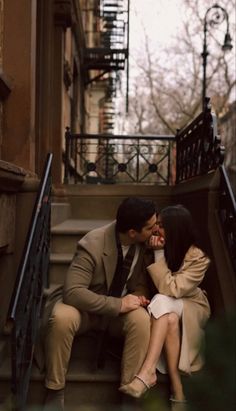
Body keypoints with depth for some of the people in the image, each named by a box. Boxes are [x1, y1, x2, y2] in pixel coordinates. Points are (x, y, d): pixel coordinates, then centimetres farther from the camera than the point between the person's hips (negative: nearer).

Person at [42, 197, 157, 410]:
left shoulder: (146, 242, -13)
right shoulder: (93, 245, -29)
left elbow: (142, 282, 3)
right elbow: (72, 292, -35)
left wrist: (138, 296, -21)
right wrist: (118, 305, -37)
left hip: (121, 305, 3)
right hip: (85, 306, -3)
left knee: (142, 319, -30)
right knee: (62, 318, -36)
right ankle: (55, 391, -16)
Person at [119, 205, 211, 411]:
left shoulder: (197, 258, -20)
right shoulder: (159, 246, -11)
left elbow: (171, 289, -29)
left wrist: (159, 255, -30)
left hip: (190, 308, -3)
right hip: (166, 308, 3)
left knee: (162, 303, -36)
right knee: (170, 319, -35)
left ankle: (147, 372, -43)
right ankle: (176, 386, -33)